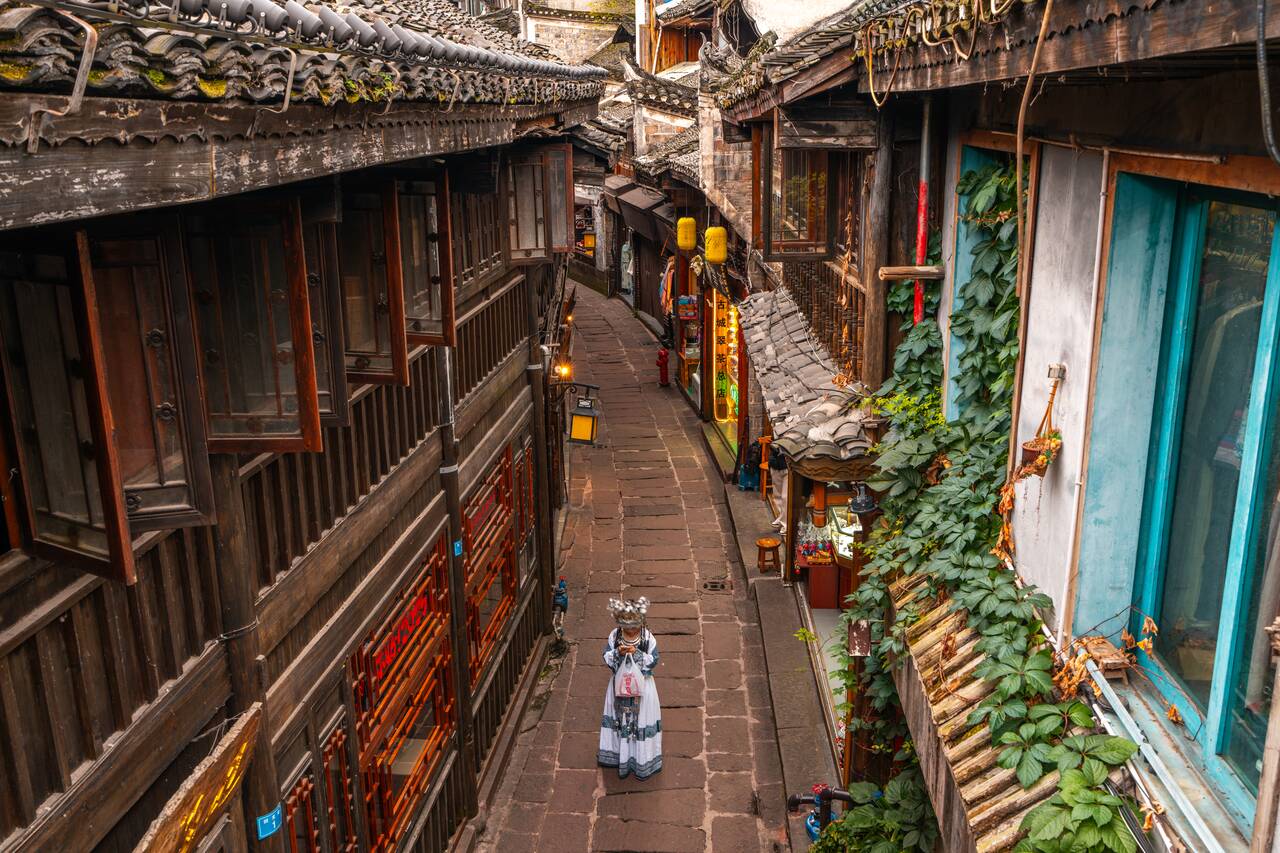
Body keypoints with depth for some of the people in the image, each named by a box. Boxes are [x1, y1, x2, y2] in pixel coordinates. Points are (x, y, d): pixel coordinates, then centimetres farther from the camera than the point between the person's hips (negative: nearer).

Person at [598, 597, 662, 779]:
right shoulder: (614, 635, -7)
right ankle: (622, 758, 30)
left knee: (641, 720, 7)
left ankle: (642, 762, 22)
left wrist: (637, 652, -26)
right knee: (621, 720, 13)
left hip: (641, 686, -2)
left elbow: (654, 660, -13)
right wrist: (617, 652, -24)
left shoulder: (648, 637, -14)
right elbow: (606, 658, -4)